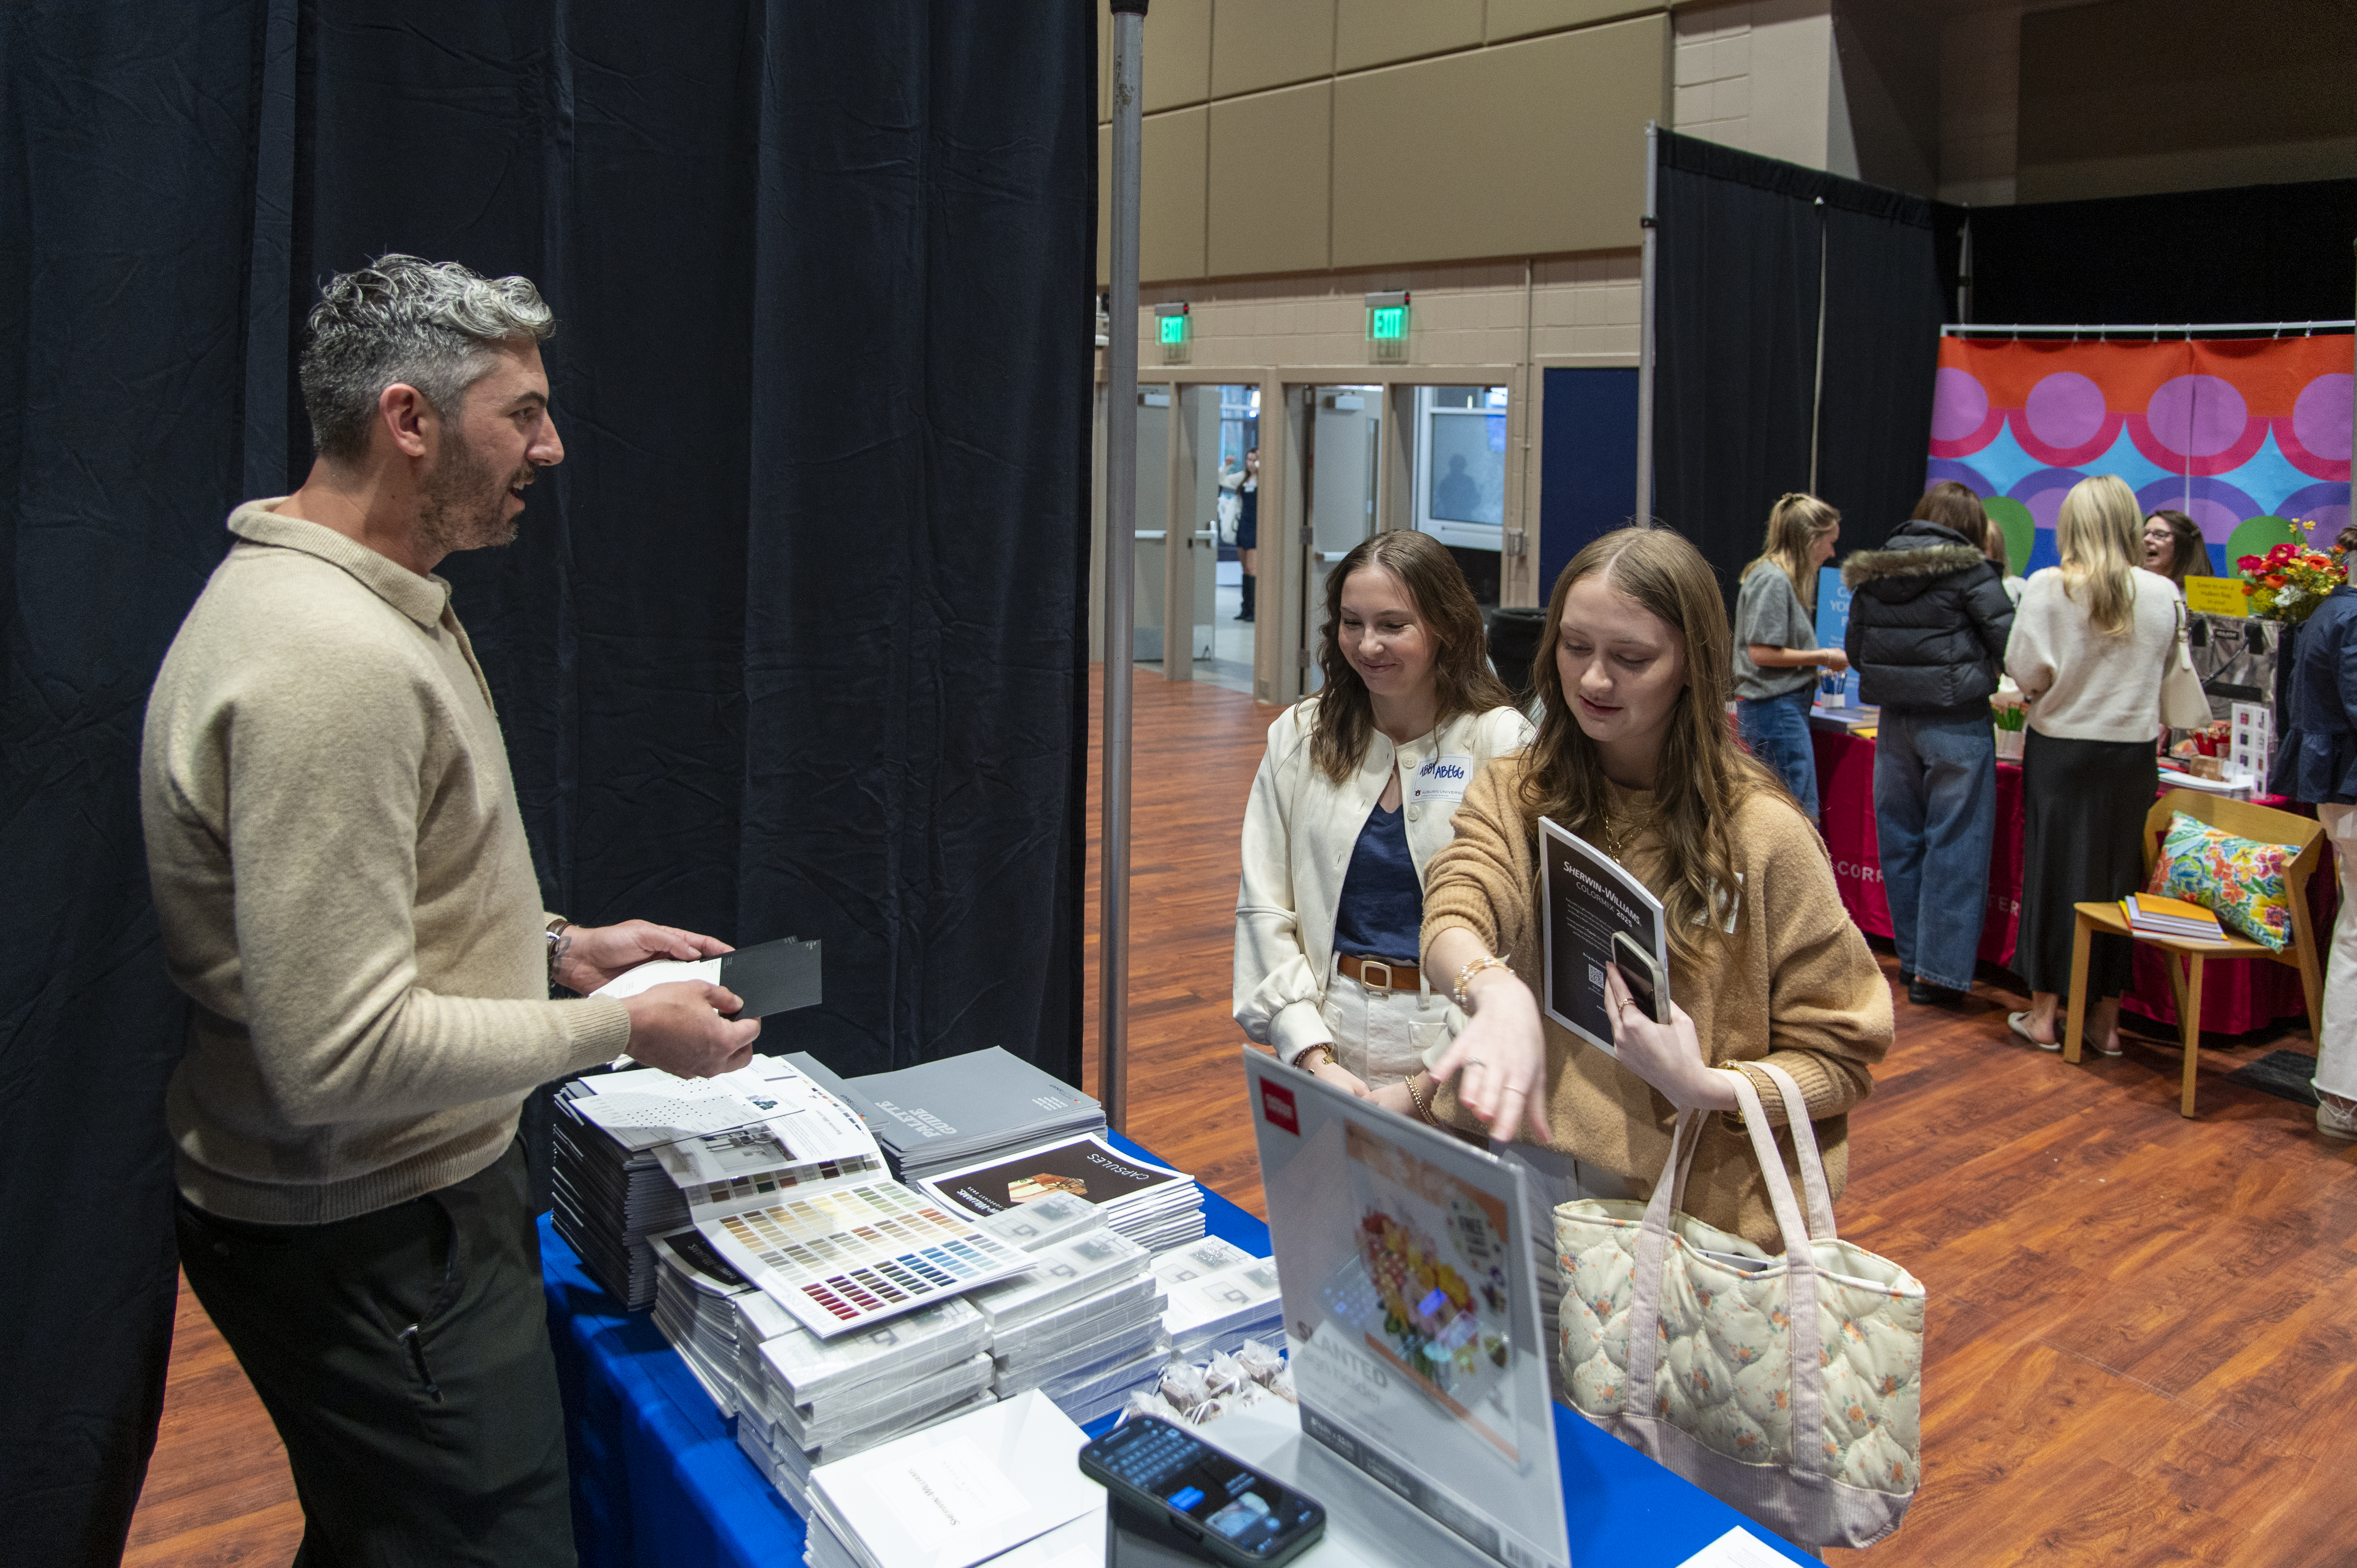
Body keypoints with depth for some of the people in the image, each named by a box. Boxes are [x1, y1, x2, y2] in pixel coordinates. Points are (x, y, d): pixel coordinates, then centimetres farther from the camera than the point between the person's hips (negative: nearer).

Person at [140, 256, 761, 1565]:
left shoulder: (377, 607, 8)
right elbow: (343, 1054, -30)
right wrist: (620, 1029, -20)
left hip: (404, 1199, 10)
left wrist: (558, 947, 8)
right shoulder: (329, 661, -27)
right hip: (372, 1244, -10)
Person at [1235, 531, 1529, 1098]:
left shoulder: (1504, 745, -3)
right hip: (1324, 1038, 2)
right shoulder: (1299, 738, 7)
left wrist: (1424, 1088, -15)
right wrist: (1313, 1054, -7)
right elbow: (1262, 908, 4)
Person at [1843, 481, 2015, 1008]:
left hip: (1894, 723, 5)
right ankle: (1939, 971, 3)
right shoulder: (1968, 570, -9)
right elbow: (2011, 644, -12)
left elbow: (1855, 652, 12)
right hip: (1957, 723, -5)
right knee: (1954, 845, 1)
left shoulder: (1872, 572, 7)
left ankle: (1912, 959, 23)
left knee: (1900, 839, 13)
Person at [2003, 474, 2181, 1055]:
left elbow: (2024, 670, -10)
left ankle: (2044, 1012, 14)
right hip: (2132, 751, 2)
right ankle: (2107, 1017, 18)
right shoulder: (2164, 595, -3)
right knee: (2118, 876, 11)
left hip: (2060, 749, -2)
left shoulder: (2048, 588, -11)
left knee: (2053, 872, 8)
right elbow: (2164, 673, 7)